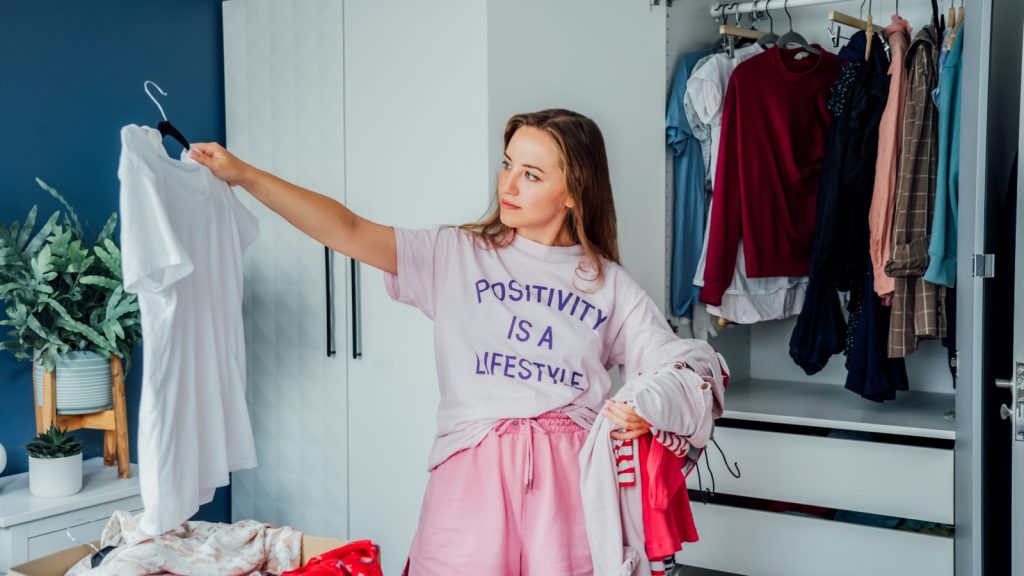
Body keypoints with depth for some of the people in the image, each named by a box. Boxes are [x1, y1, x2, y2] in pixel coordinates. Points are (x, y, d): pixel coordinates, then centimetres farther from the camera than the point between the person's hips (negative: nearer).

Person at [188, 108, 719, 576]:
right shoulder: (456, 254, 7)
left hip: (570, 473, 1)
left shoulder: (611, 285, 10)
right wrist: (244, 175, -8)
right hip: (473, 469, 0)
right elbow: (349, 232, -2)